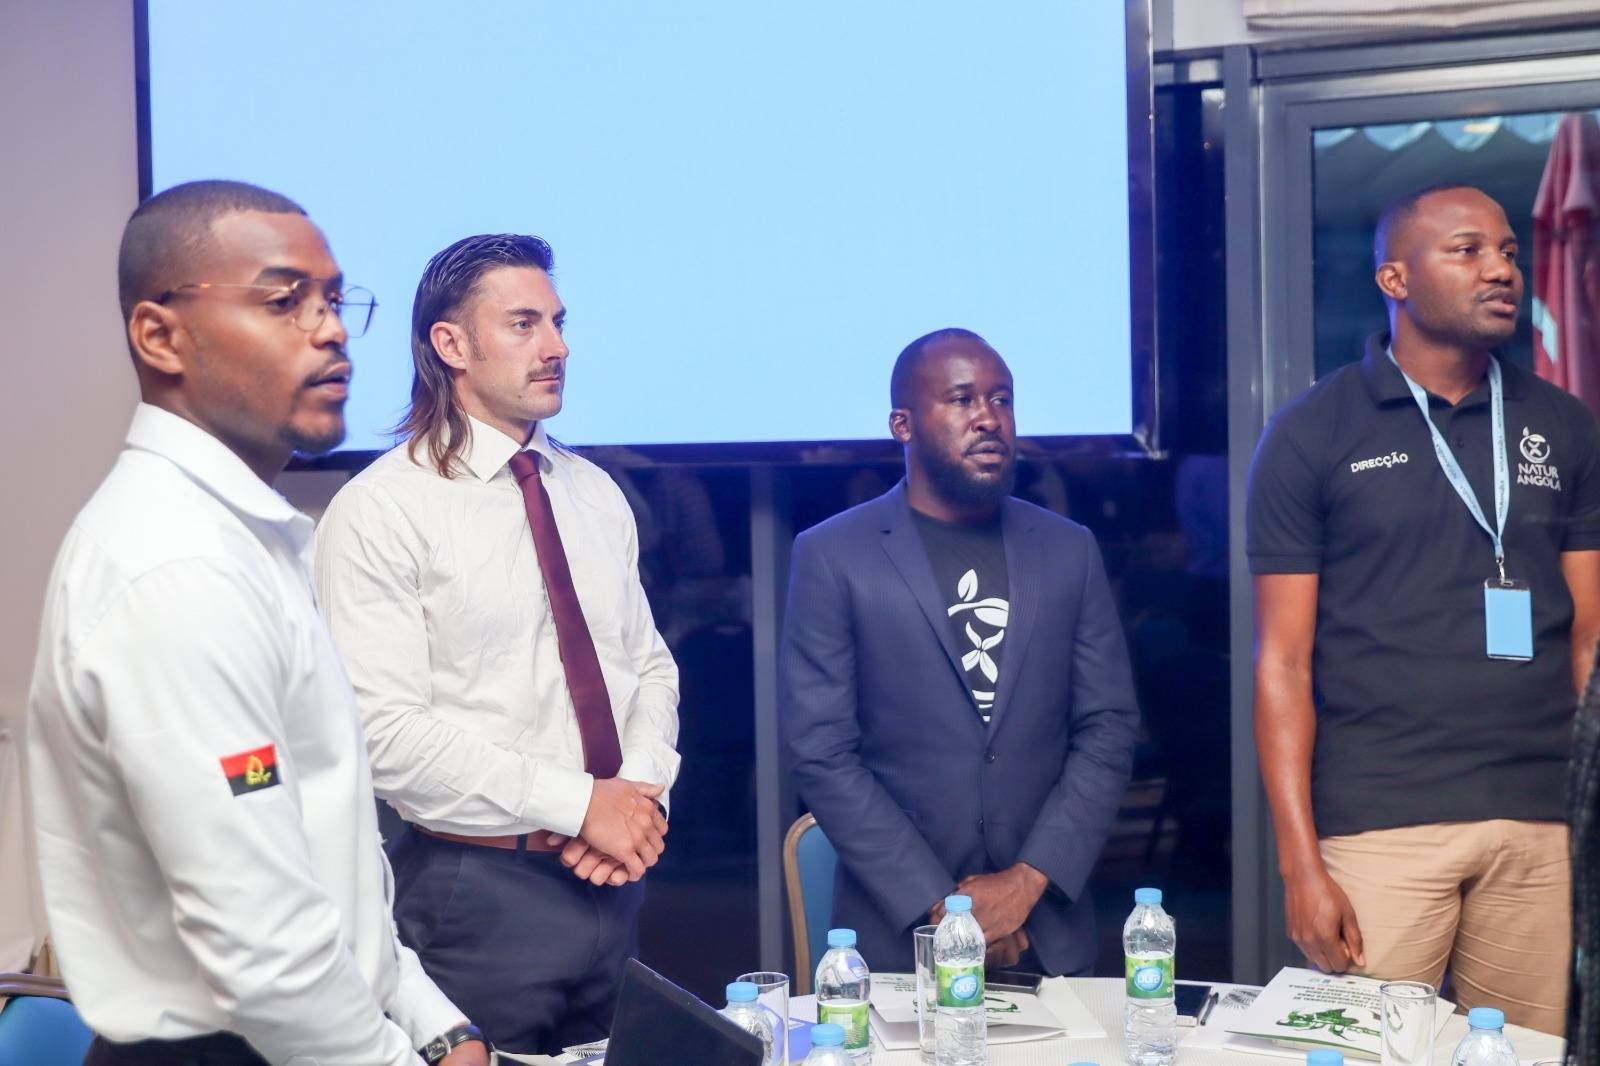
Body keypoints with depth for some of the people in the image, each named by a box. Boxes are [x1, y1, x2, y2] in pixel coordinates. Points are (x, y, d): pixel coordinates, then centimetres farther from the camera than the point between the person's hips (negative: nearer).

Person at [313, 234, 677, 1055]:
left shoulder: (595, 495, 10)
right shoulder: (383, 510, -11)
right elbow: (387, 733, -18)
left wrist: (643, 790, -6)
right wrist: (581, 803, -17)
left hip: (614, 882, 6)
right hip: (476, 888, -6)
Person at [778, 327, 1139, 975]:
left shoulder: (1070, 550, 6)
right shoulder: (832, 556, -4)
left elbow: (1109, 729, 3)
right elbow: (822, 753, -8)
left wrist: (1027, 881, -9)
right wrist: (938, 906, -12)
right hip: (898, 935, -2)